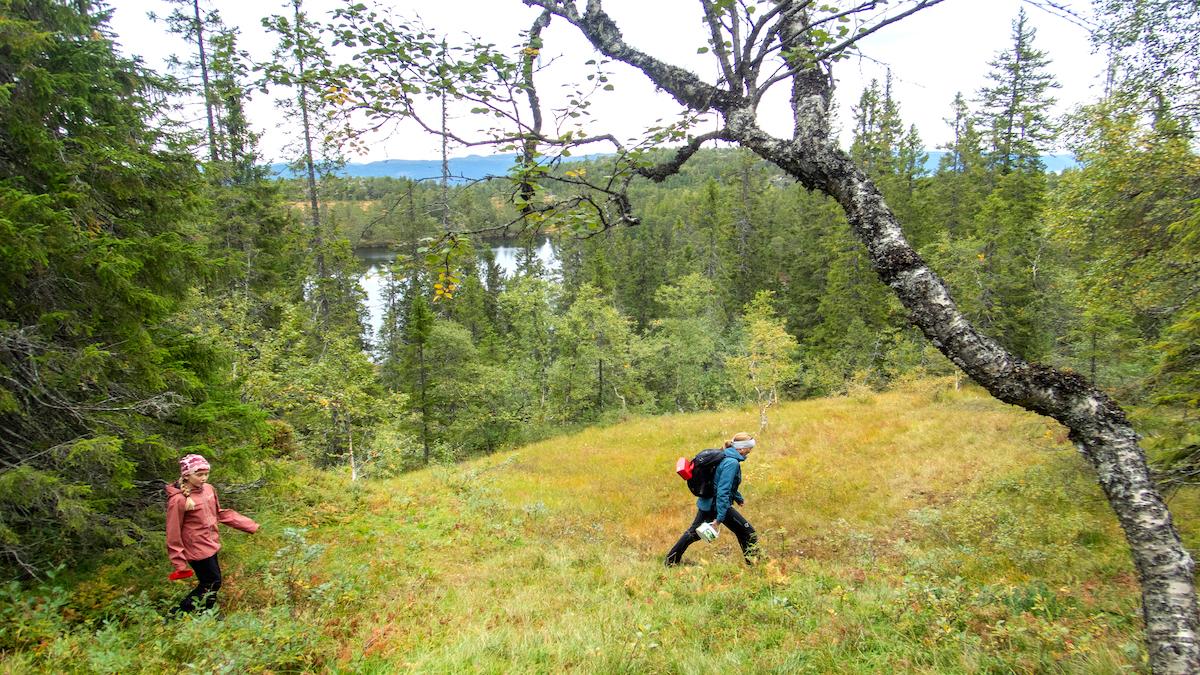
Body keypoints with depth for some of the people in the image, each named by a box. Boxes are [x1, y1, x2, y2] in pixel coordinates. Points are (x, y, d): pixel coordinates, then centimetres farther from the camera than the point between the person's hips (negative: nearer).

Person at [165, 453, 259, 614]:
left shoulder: (208, 489, -2)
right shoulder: (178, 500, -22)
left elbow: (220, 513, 11)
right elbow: (173, 533, -16)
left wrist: (250, 525, 10)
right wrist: (179, 562, -14)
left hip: (210, 545, 7)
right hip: (197, 549, -7)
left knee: (210, 583, 18)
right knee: (212, 584, 3)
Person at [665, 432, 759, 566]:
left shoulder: (725, 457, 9)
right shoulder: (732, 463, -20)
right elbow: (723, 491, -25)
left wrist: (738, 498, 40)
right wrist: (719, 518, -27)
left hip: (706, 503, 10)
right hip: (718, 504, -10)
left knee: (693, 533, 20)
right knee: (747, 532, 1)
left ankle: (670, 561, 28)